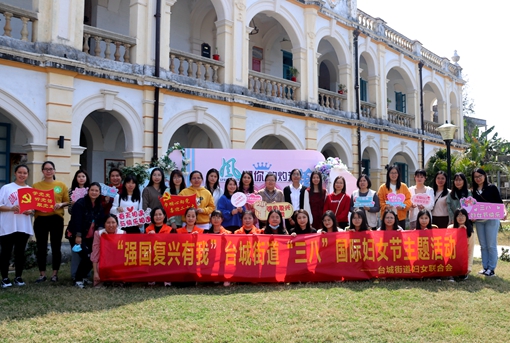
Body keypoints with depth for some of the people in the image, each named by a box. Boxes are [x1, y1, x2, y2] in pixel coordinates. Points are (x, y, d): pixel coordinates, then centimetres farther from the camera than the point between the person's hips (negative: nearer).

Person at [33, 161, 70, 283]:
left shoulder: (61, 185, 6)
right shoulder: (36, 185, 7)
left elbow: (68, 202, 6)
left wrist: (61, 204, -14)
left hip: (56, 219, -1)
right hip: (40, 219, 1)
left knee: (56, 247, 5)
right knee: (41, 248, 6)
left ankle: (55, 273, 15)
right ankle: (42, 274, 16)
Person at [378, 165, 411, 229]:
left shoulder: (404, 186, 7)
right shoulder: (383, 187, 3)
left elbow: (409, 199, 5)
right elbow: (380, 201, 2)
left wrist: (403, 206, -12)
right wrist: (385, 206, -16)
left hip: (401, 217, 2)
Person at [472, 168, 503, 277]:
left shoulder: (492, 188, 0)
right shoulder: (474, 191, 11)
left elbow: (499, 202, -2)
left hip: (491, 219, -4)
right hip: (478, 220, 4)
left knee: (491, 245, -2)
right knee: (483, 245, 9)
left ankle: (491, 269, 5)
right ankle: (485, 267, 16)